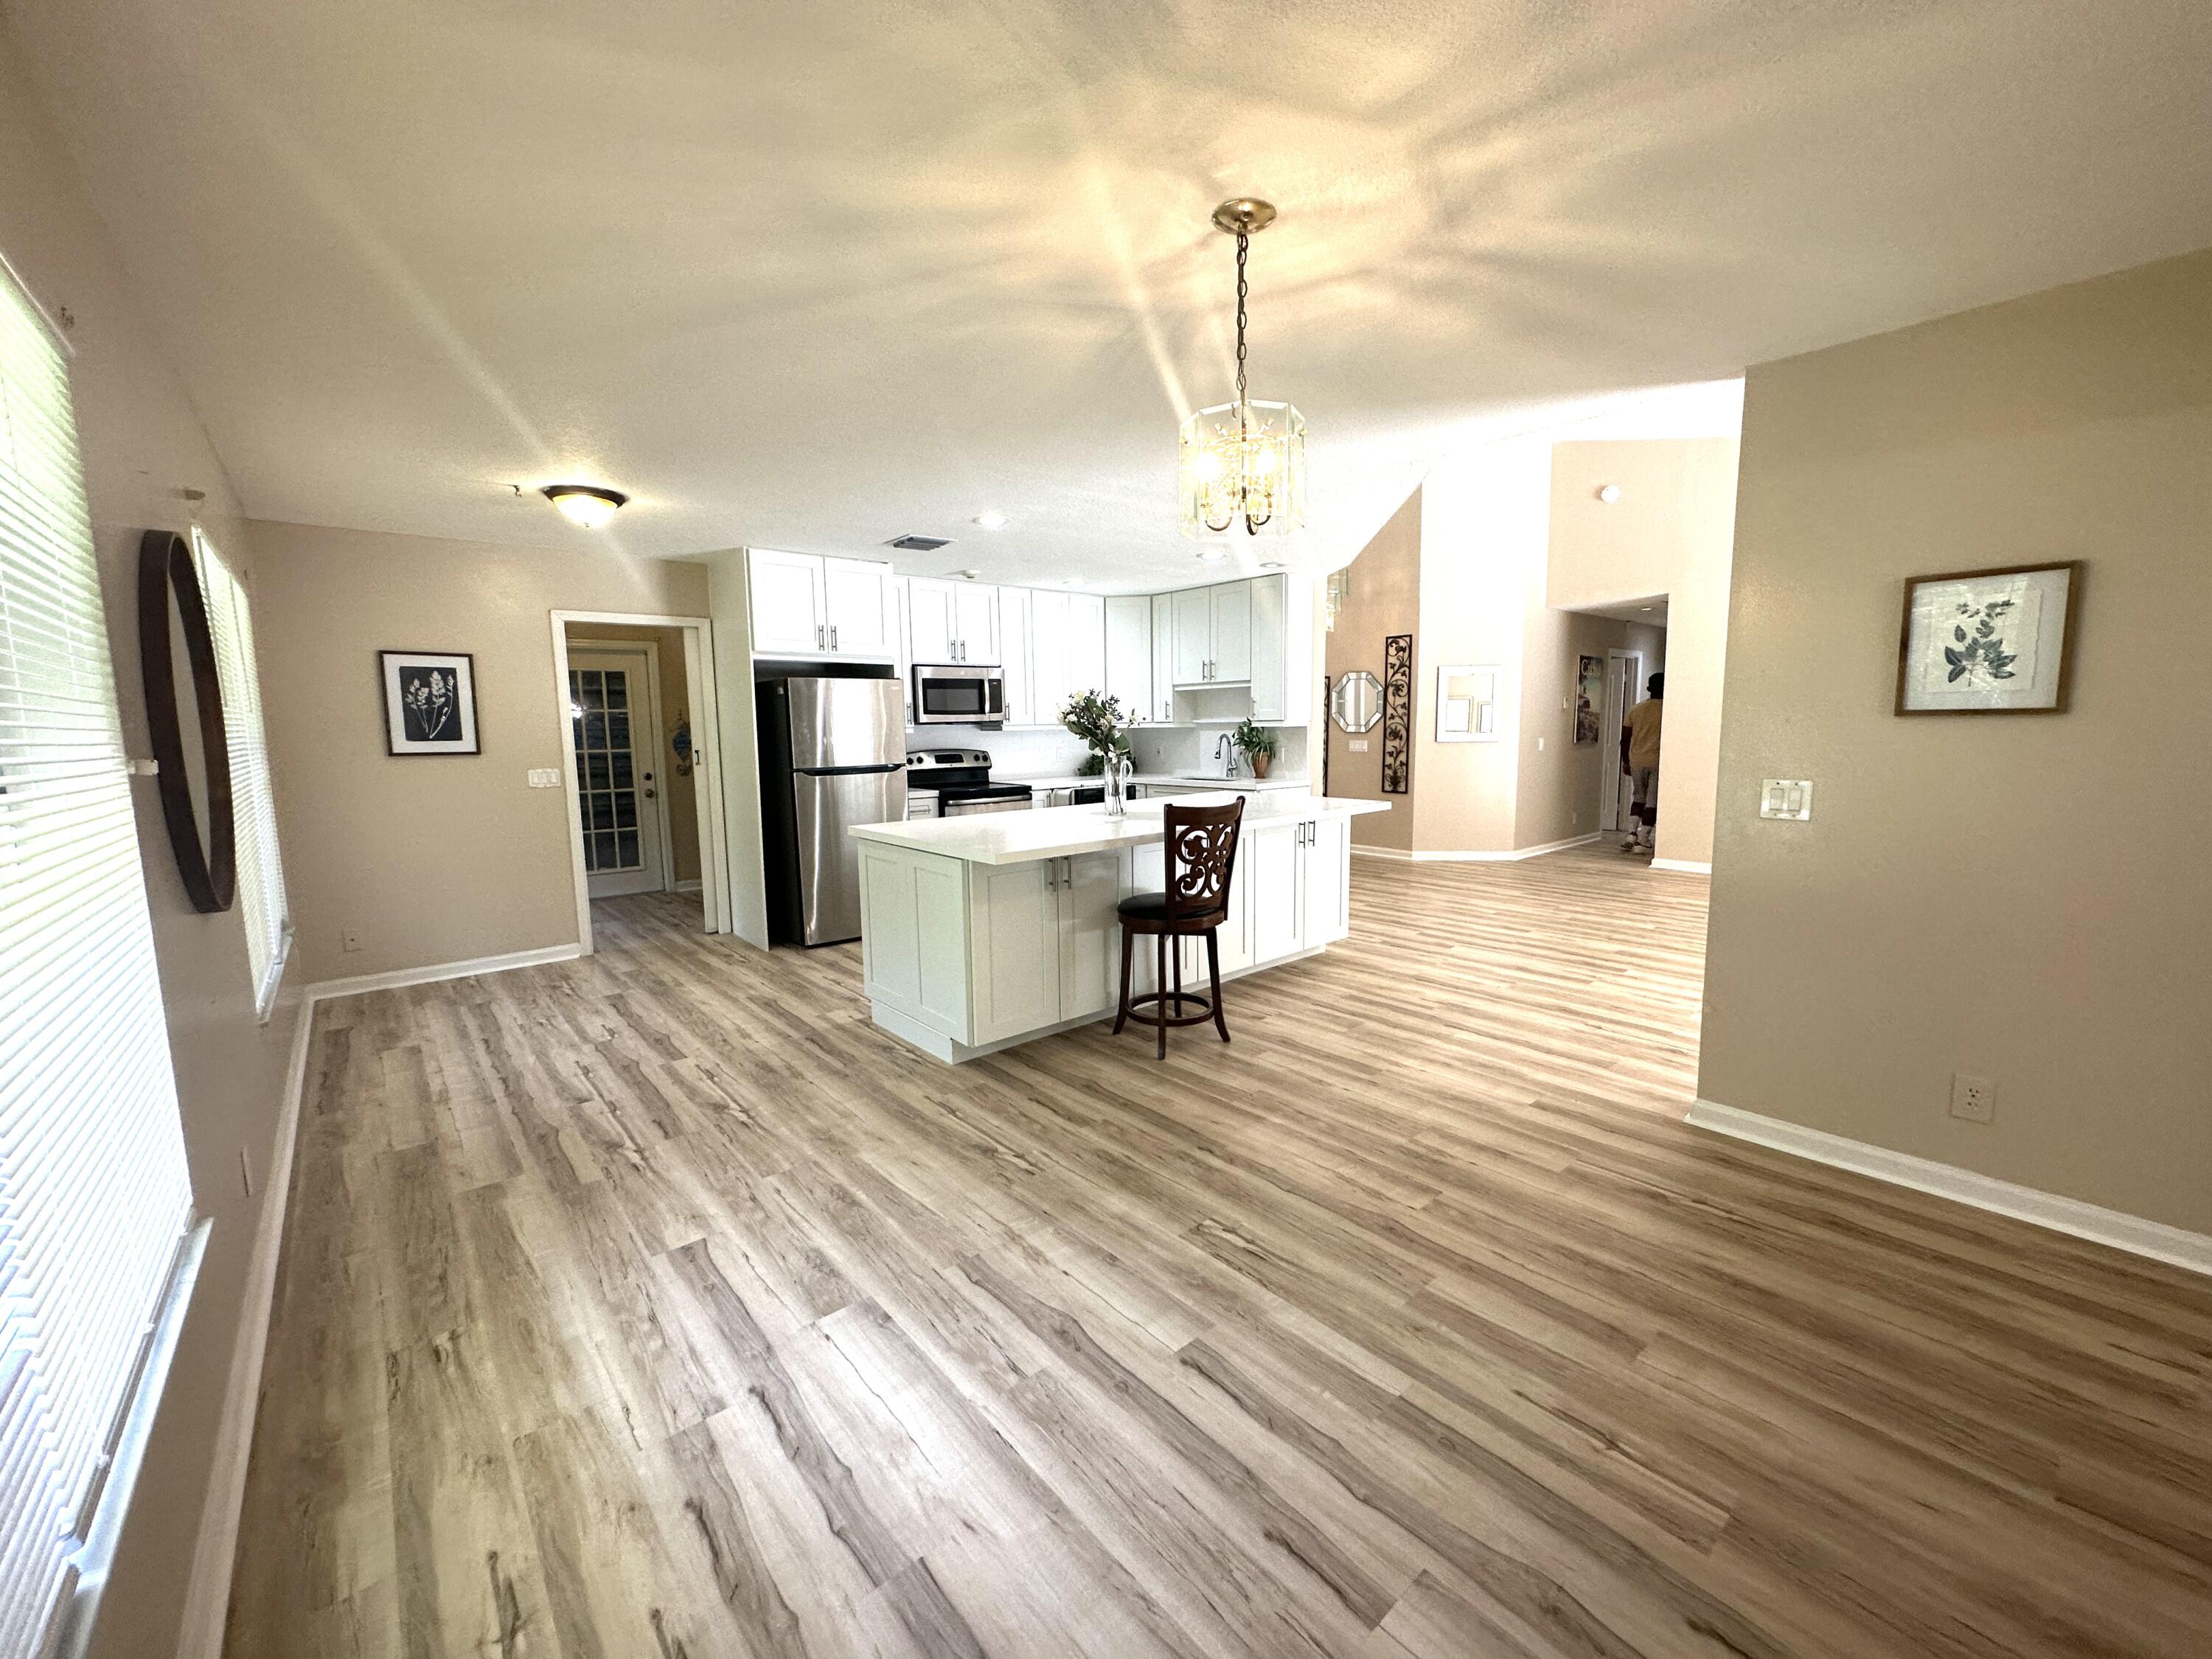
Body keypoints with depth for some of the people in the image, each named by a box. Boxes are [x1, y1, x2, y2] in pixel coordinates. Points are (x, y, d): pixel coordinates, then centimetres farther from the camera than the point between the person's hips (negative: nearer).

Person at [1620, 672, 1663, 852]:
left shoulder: (1635, 710, 6)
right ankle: (1643, 841, 3)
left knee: (1639, 798, 18)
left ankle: (1632, 834, 5)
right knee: (1652, 802, 3)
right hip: (1658, 761, -4)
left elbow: (1625, 739, 7)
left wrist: (1625, 761, 16)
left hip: (1637, 761, 4)